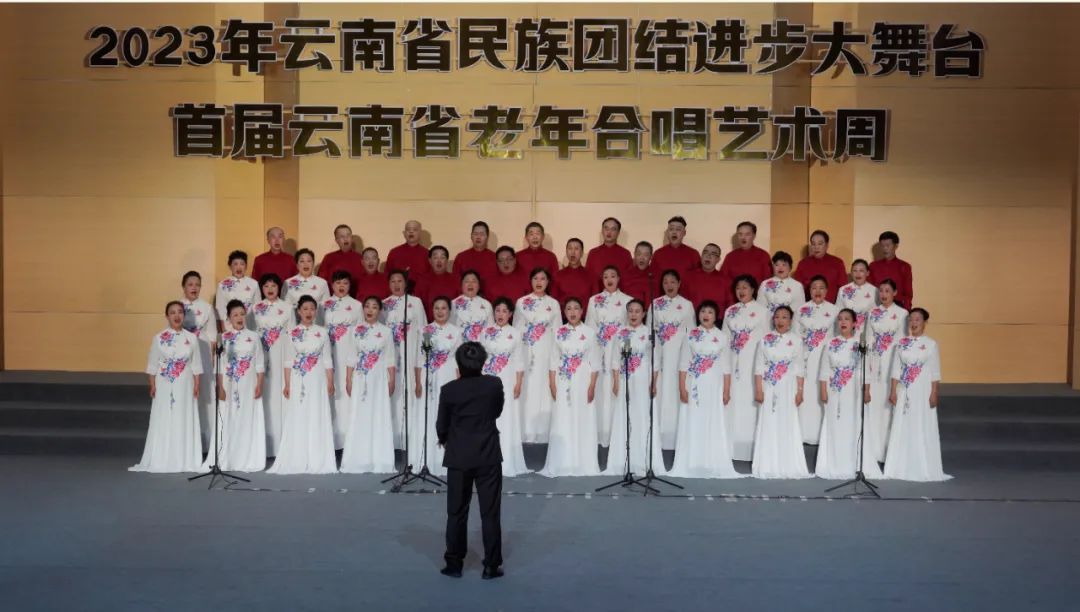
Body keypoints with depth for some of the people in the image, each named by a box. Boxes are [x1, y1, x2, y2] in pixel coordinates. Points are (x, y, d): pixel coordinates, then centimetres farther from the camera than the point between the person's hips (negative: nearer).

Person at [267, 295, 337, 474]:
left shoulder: (322, 332, 4)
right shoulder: (292, 334, 4)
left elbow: (327, 360, 4)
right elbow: (288, 361, 3)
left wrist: (330, 383, 0)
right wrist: (287, 385, -2)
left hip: (317, 381, 0)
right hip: (298, 381, 0)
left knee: (317, 419, 0)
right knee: (297, 420, 0)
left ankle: (318, 461, 6)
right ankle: (296, 462, 6)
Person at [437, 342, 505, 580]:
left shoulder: (449, 390, -10)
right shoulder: (495, 384, -8)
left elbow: (441, 426, 1)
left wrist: (445, 440, 22)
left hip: (459, 458, 0)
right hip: (488, 457, 0)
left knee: (456, 513, 10)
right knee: (490, 513, 6)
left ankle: (454, 564, 16)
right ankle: (491, 566, 9)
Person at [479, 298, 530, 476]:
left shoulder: (515, 334, 2)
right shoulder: (486, 332, 7)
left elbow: (519, 361, 1)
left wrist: (518, 384, -6)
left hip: (507, 383, -1)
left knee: (507, 421, -2)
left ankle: (507, 462, 5)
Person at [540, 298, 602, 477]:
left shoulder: (589, 332, -1)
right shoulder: (559, 332, 4)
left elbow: (595, 361, -2)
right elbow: (553, 360, 5)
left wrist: (592, 386, -7)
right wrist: (552, 384, -1)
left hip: (583, 382, -1)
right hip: (563, 383, 1)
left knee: (583, 422, 2)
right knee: (562, 423, 3)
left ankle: (583, 464, 11)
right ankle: (561, 464, 10)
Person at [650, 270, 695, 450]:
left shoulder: (687, 305, 4)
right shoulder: (655, 304, 8)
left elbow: (691, 331, 5)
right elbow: (649, 329, 8)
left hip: (679, 353, -1)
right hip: (658, 352, 1)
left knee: (674, 390, -1)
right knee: (659, 390, 1)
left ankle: (673, 434, 5)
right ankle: (658, 435, 7)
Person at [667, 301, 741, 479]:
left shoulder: (721, 337, 3)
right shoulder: (691, 335, 2)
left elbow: (726, 367, 4)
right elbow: (683, 364, 1)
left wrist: (727, 391, -1)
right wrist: (682, 388, -4)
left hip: (715, 387, 0)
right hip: (694, 386, 0)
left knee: (715, 426, 1)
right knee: (693, 425, 2)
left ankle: (715, 466, 7)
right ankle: (691, 465, 8)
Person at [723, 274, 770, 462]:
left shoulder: (761, 311, 1)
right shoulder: (730, 311, 12)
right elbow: (725, 338, 12)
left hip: (752, 362, -4)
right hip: (733, 360, 4)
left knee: (749, 401, -4)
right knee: (733, 402, 4)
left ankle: (750, 448, 2)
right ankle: (731, 447, 11)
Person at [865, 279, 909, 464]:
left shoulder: (901, 314, -1)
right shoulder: (873, 313, 10)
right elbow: (869, 339, 10)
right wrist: (868, 362, 4)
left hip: (891, 360, -3)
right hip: (874, 360, 4)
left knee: (888, 400, -4)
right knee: (873, 401, 2)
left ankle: (888, 447, 5)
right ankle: (872, 446, 10)